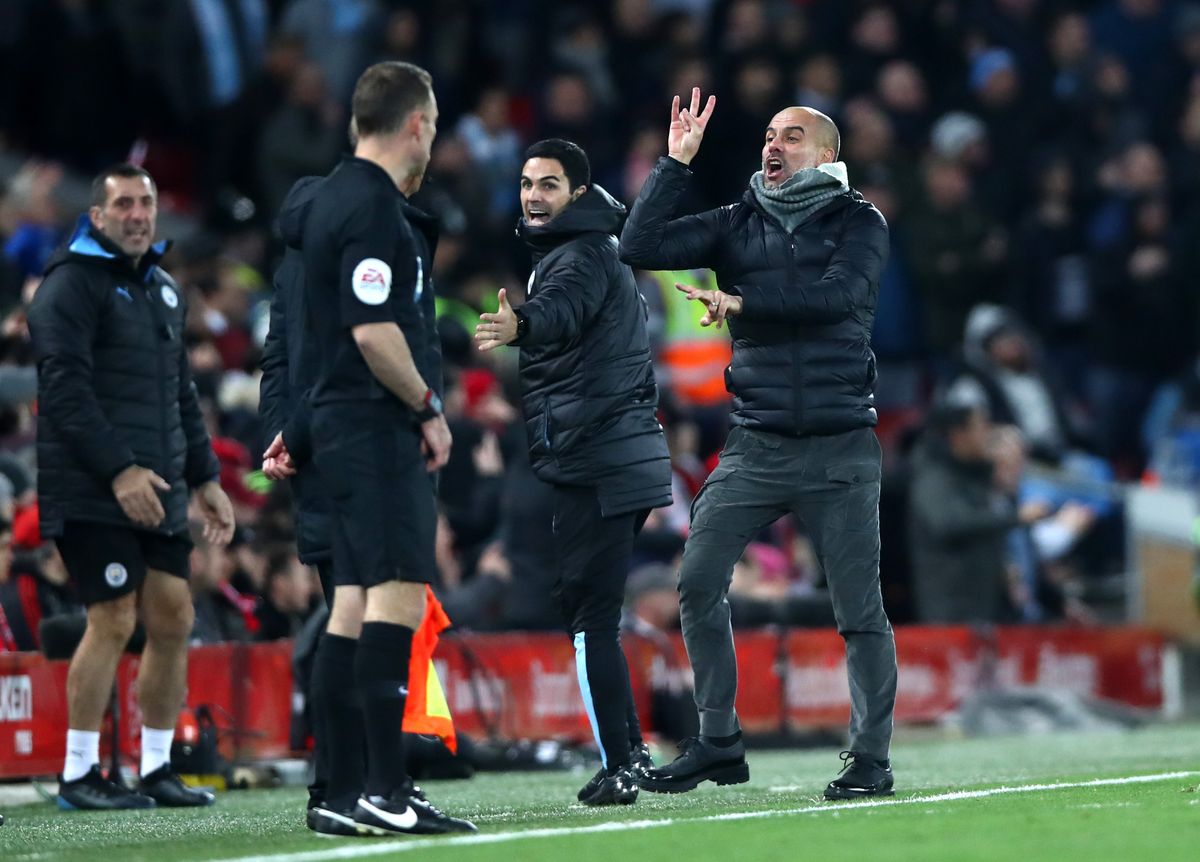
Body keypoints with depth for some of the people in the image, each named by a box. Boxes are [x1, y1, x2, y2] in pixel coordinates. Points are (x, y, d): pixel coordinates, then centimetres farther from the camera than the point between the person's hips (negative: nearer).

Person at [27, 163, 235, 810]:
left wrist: (203, 477, 20)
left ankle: (157, 769, 13)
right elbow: (66, 389, -16)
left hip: (156, 494, 8)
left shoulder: (163, 290, 20)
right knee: (113, 621, -11)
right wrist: (118, 470, -22)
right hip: (90, 492, -8)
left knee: (173, 620, 5)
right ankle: (79, 775, -4)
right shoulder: (72, 284, -7)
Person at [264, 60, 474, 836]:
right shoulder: (374, 210, -14)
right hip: (379, 426, -10)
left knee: (355, 600, 10)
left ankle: (343, 792, 11)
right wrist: (429, 407, -11)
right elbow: (374, 332, -21)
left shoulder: (324, 199, 17)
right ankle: (385, 791, -20)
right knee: (398, 592, -14)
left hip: (342, 421, 10)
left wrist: (295, 425, 28)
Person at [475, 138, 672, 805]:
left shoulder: (582, 256, -12)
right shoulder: (602, 250, 20)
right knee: (593, 612, 16)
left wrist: (521, 326, -54)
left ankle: (618, 767, -11)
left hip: (594, 465, -11)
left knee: (589, 616, -10)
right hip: (626, 456, 11)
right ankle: (631, 754, 18)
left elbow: (563, 308, -35)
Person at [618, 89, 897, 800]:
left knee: (859, 608, -2)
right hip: (755, 446, 3)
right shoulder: (737, 225, 11)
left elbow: (838, 295, -17)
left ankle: (872, 758, 7)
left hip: (840, 448, -3)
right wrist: (677, 162, -3)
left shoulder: (859, 223, 2)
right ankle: (719, 745, 7)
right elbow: (640, 247, 0)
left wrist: (742, 301, -17)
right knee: (698, 585, -5)